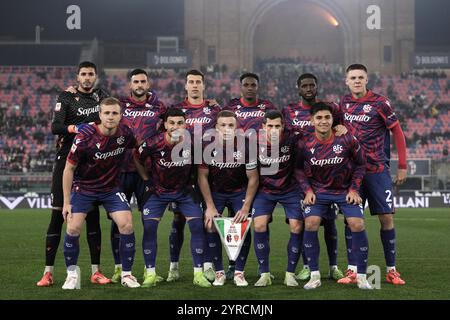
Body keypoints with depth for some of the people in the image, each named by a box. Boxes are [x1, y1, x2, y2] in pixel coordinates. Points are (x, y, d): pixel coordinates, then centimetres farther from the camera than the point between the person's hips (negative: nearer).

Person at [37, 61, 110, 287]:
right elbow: (55, 126, -15)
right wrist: (75, 128, -32)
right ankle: (48, 272, -1)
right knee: (58, 215, -3)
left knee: (93, 216, 4)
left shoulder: (102, 97, 11)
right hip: (67, 160, -3)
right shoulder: (67, 97, -2)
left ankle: (96, 271, 9)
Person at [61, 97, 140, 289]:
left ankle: (126, 274, 2)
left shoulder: (125, 133, -12)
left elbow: (136, 150, 13)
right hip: (83, 187, -2)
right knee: (73, 228, -14)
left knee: (127, 225, -13)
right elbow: (69, 169, -13)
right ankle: (72, 274, 7)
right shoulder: (85, 138, -22)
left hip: (112, 188, 3)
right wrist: (67, 202, -13)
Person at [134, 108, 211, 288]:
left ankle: (198, 274, -2)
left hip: (184, 190, 1)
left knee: (197, 226, -10)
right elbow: (138, 160, -2)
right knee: (149, 227, -12)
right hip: (158, 191, -1)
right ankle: (150, 274, 1)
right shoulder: (153, 144, -22)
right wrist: (146, 180, -1)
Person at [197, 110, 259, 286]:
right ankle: (219, 272, 0)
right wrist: (210, 206, -14)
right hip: (215, 191, 1)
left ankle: (239, 272, -1)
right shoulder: (207, 146, -20)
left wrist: (246, 207, -18)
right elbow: (202, 177, -9)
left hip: (240, 191, -1)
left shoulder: (246, 145, -22)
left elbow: (253, 178, -13)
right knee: (211, 226, -14)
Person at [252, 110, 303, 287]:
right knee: (259, 225, -16)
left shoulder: (292, 139, -20)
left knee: (296, 227, -10)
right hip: (265, 190, 1)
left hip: (290, 189, 0)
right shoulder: (256, 141, -15)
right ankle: (264, 274, -4)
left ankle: (290, 273, 6)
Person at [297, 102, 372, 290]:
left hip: (345, 190, -1)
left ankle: (361, 277, 0)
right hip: (318, 191, 1)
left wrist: (354, 189, -7)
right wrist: (308, 190, -9)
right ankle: (314, 276, -3)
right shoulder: (305, 144, -12)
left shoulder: (347, 140, -15)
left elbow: (360, 164, 0)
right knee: (310, 224, -17)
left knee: (357, 225, -15)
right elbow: (300, 170, 3)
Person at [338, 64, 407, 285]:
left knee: (386, 218, -3)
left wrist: (402, 166, -5)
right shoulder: (344, 102, 6)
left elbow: (398, 133, -3)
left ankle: (391, 270, 5)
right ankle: (352, 270, 3)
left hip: (377, 170, -3)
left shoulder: (379, 103, -6)